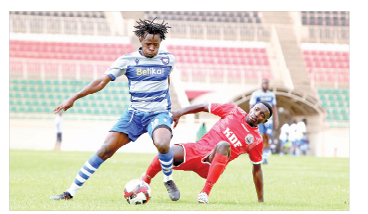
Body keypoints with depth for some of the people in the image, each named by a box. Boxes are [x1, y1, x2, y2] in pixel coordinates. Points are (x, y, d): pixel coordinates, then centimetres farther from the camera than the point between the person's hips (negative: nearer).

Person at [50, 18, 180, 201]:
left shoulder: (168, 59, 2)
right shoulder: (127, 60, -3)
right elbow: (101, 82, -6)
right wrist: (74, 98, -12)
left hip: (159, 113, -1)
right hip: (134, 112, 1)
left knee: (162, 144, -33)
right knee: (107, 148, -12)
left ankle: (169, 181, -4)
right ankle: (71, 191, -5)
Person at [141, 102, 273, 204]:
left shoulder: (256, 140, 6)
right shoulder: (234, 111, 8)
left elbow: (257, 169, 12)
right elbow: (204, 107, 14)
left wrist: (261, 201, 13)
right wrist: (179, 113, 5)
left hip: (212, 163, -2)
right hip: (198, 149, 2)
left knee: (223, 145, -38)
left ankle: (205, 192, -36)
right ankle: (144, 182, -1)